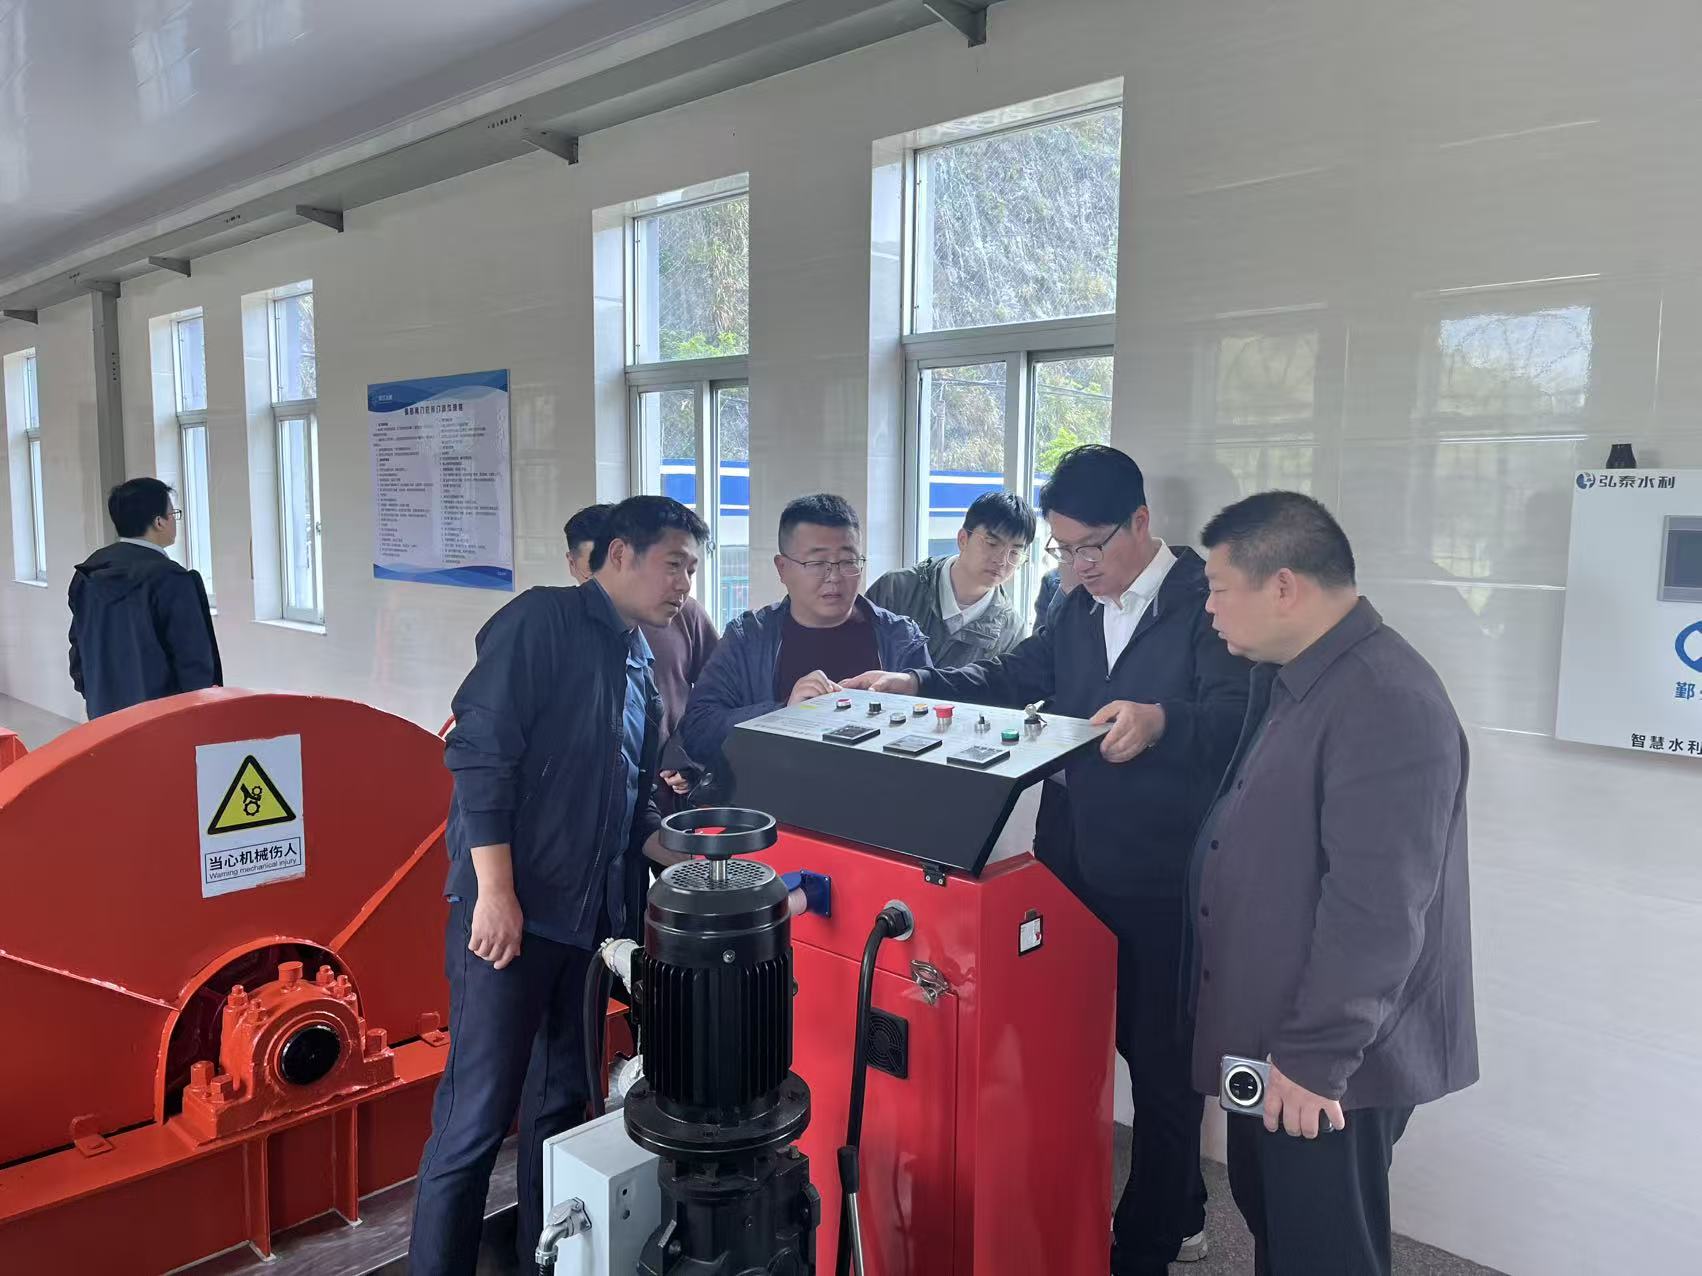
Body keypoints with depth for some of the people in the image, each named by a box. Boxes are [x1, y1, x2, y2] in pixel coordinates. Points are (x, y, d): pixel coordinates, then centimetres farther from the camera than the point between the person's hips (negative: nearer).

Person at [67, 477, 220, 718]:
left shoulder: (87, 573, 6)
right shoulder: (171, 580, -18)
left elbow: (79, 644, 15)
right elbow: (193, 662, -17)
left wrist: (92, 695, 24)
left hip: (104, 715, 8)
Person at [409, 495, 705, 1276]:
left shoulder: (639, 663, 16)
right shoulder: (541, 621, -8)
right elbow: (479, 752, -16)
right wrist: (495, 889, -21)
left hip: (591, 915, 8)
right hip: (510, 907, -8)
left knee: (563, 1103, 16)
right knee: (477, 1116, -3)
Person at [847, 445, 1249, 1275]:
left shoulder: (1207, 600, -14)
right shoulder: (1079, 609, 11)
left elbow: (1235, 716, -24)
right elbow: (1011, 678, 12)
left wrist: (1159, 722, -43)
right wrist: (913, 686, 0)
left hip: (1175, 883, -7)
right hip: (1095, 871, 7)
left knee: (1163, 1061, 7)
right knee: (1142, 1048, 20)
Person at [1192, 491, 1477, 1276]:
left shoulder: (1386, 703, -25)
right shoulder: (1284, 677, 6)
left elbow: (1375, 909, -27)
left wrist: (1316, 1055, -22)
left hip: (1328, 1059, -9)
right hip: (1269, 1035, 9)